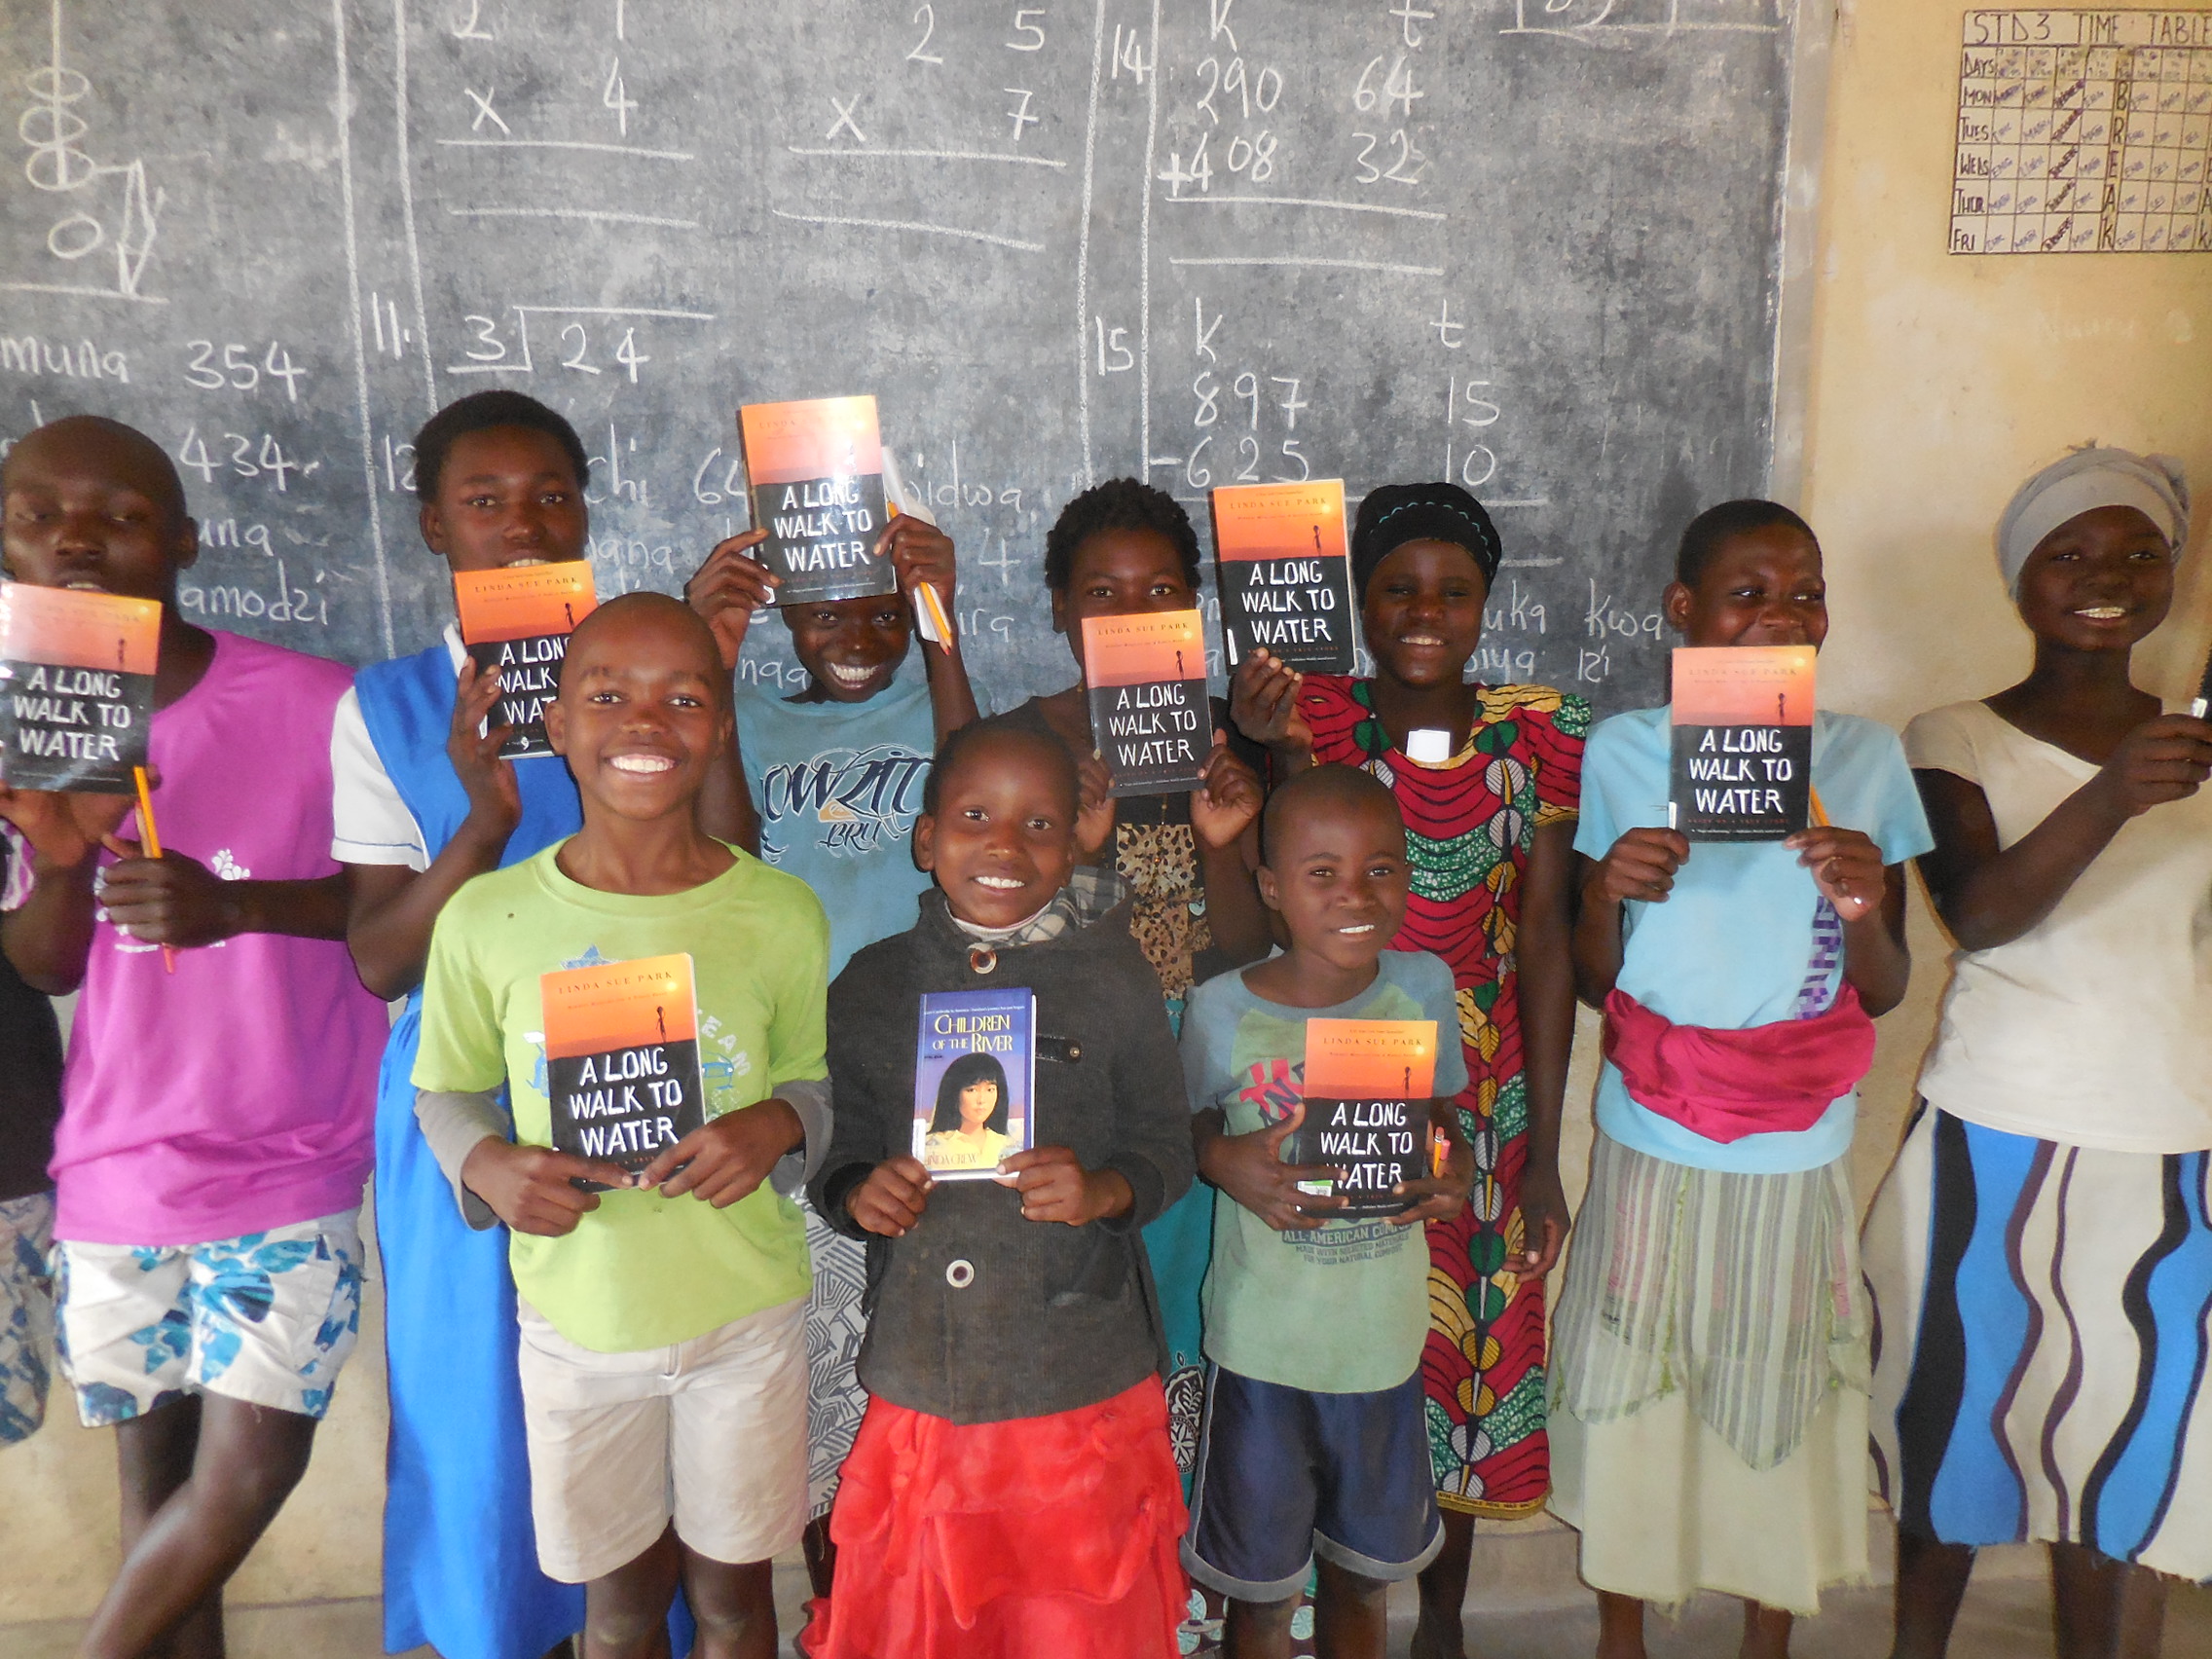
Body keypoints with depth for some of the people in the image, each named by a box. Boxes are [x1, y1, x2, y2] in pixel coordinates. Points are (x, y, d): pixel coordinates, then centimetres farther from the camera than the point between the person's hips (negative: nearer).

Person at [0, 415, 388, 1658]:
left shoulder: (309, 702, -13)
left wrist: (237, 904, -25)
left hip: (292, 1163, -3)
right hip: (116, 1170, 3)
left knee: (248, 1466, -2)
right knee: (158, 1472, 11)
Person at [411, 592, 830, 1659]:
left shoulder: (782, 913, -10)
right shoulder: (487, 918, -10)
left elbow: (826, 1080, 1)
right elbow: (447, 1091, 4)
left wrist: (779, 1125, -20)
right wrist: (485, 1163, -17)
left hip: (746, 1314, 0)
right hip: (575, 1318, 1)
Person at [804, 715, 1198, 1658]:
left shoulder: (1114, 980, -3)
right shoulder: (872, 987, 1)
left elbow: (1166, 1150, 0)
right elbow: (836, 1155, 7)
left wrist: (1104, 1190, -19)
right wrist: (858, 1195, -15)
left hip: (1083, 1393, -1)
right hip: (919, 1390, 2)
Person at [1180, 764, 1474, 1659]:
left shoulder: (1424, 985, -8)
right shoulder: (1222, 1009, -16)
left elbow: (1442, 1112, 6)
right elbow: (1185, 1130, -2)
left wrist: (1455, 1165, -15)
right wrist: (1227, 1165, -23)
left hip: (1387, 1332, 3)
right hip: (1261, 1339, -2)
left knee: (1366, 1568, 23)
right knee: (1260, 1583, 15)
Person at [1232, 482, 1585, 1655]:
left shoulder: (1538, 740, 0)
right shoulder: (1313, 720, -5)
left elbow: (1544, 945, 0)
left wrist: (1544, 1152, 0)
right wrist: (1275, 755, -40)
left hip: (1483, 1104, 2)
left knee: (1470, 1347, 13)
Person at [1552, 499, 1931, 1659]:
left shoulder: (1865, 757, -3)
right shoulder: (1622, 752, -6)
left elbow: (1884, 994, 2)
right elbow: (1592, 983, -1)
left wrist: (1865, 913, -18)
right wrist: (1606, 891, -21)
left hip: (1800, 1159, 1)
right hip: (1651, 1149, -1)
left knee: (1783, 1399, 14)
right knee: (1631, 1399, 11)